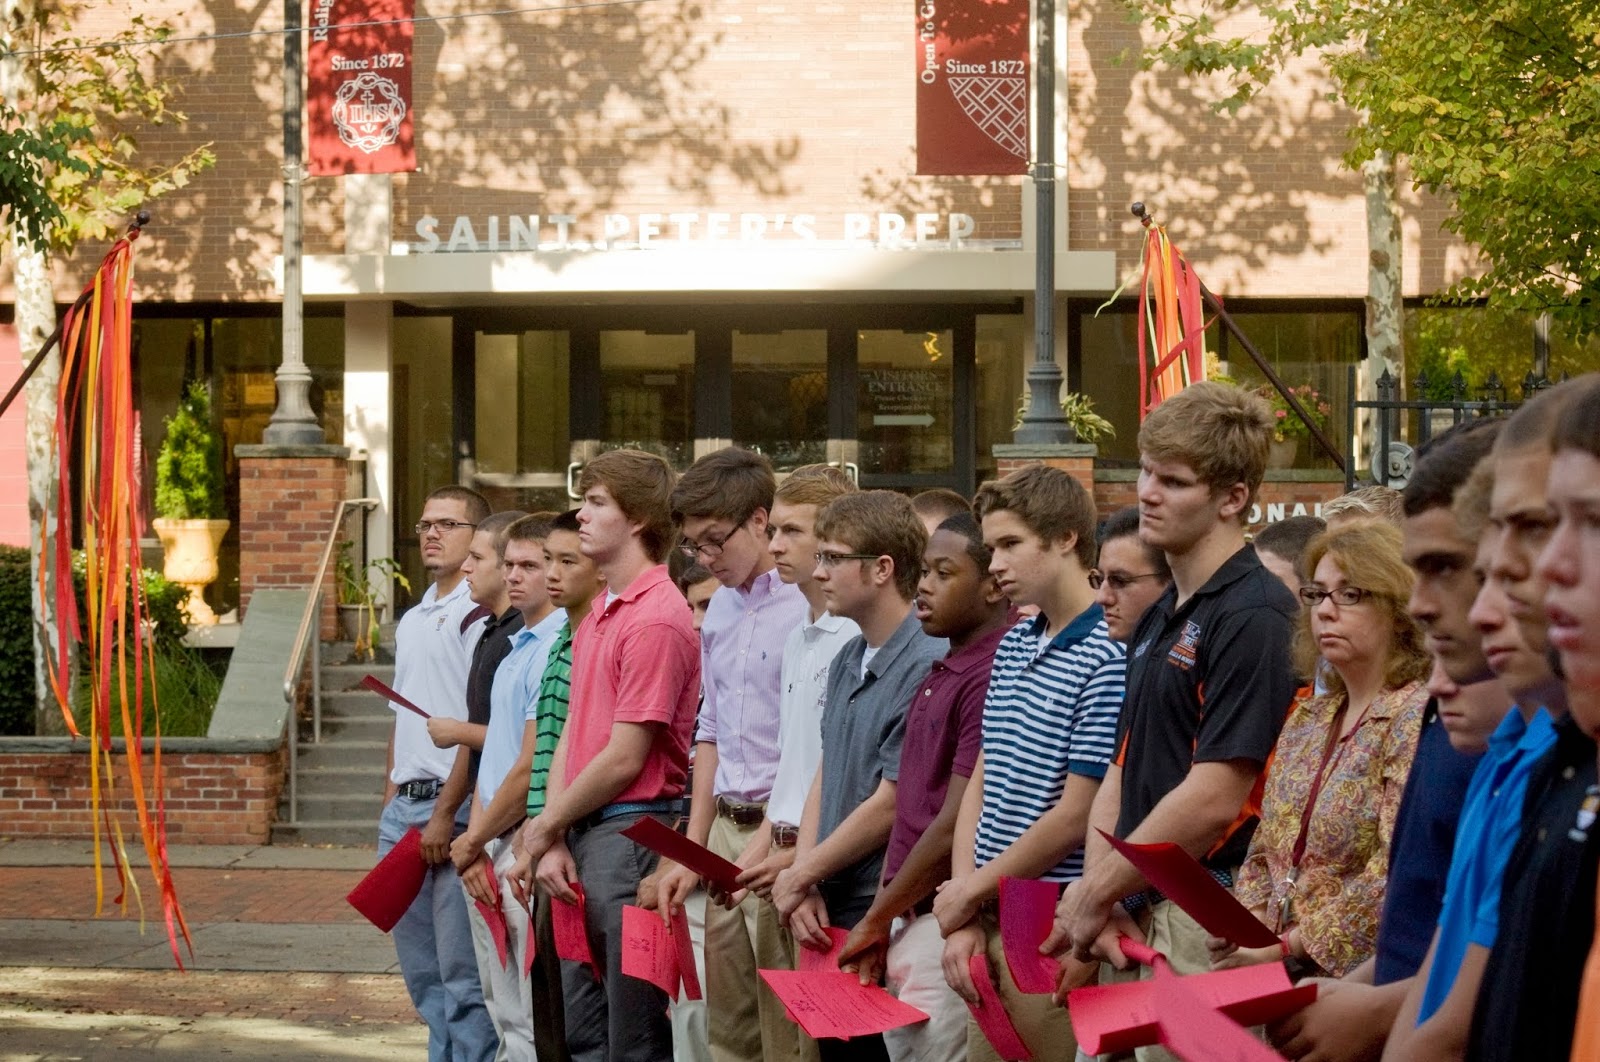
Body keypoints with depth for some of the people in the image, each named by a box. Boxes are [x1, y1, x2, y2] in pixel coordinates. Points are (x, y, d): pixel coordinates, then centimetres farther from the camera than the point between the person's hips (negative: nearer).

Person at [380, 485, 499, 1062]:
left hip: (453, 806, -9)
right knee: (420, 968, 13)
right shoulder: (411, 620, 19)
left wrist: (445, 813, -18)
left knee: (462, 972, -7)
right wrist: (390, 802, 17)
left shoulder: (478, 614, -9)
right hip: (403, 806, 9)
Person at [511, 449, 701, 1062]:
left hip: (629, 831, -10)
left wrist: (546, 826, -2)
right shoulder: (597, 615, 16)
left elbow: (624, 759, -15)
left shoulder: (655, 619, -14)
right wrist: (554, 843, 2)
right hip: (583, 835, 10)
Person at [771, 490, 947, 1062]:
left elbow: (890, 806, -17)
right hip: (831, 912, 8)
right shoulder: (847, 660, 11)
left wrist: (800, 877, -6)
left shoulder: (927, 665, -17)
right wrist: (806, 883, -1)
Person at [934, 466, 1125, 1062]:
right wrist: (964, 917, 3)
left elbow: (1076, 815, -16)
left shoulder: (1106, 659, -14)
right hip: (992, 920, 7)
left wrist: (970, 893, -6)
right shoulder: (1012, 647, 12)